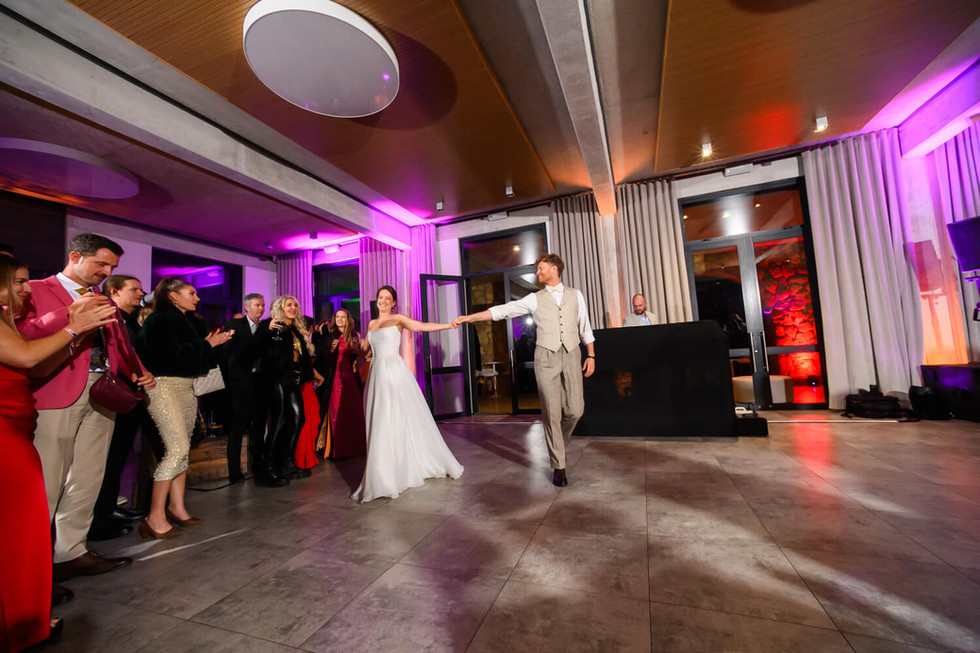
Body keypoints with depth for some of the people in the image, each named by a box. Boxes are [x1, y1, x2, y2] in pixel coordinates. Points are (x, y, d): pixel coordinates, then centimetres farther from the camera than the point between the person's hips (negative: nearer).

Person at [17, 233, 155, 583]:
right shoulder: (35, 291, 1)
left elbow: (120, 345, 19)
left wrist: (138, 372, 3)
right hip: (56, 396, -6)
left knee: (87, 481, 11)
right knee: (46, 482, -1)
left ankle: (71, 551, 24)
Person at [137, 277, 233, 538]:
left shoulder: (190, 321, 16)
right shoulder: (159, 320, -8)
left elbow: (198, 357, 16)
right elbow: (173, 355, -20)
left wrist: (211, 342, 0)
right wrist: (207, 345, -12)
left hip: (187, 386, 8)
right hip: (165, 386, -8)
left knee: (183, 448, 10)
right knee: (177, 448, -14)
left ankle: (176, 507, 19)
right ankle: (155, 518, -5)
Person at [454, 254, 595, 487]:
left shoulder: (575, 295, 12)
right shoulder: (534, 299, 7)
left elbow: (585, 328, 14)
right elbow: (502, 310, 2)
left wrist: (591, 355, 7)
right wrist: (469, 317, -4)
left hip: (572, 355, 1)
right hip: (546, 357, -1)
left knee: (575, 409, -2)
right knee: (551, 413, -1)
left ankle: (558, 441, 31)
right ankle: (558, 466, 12)